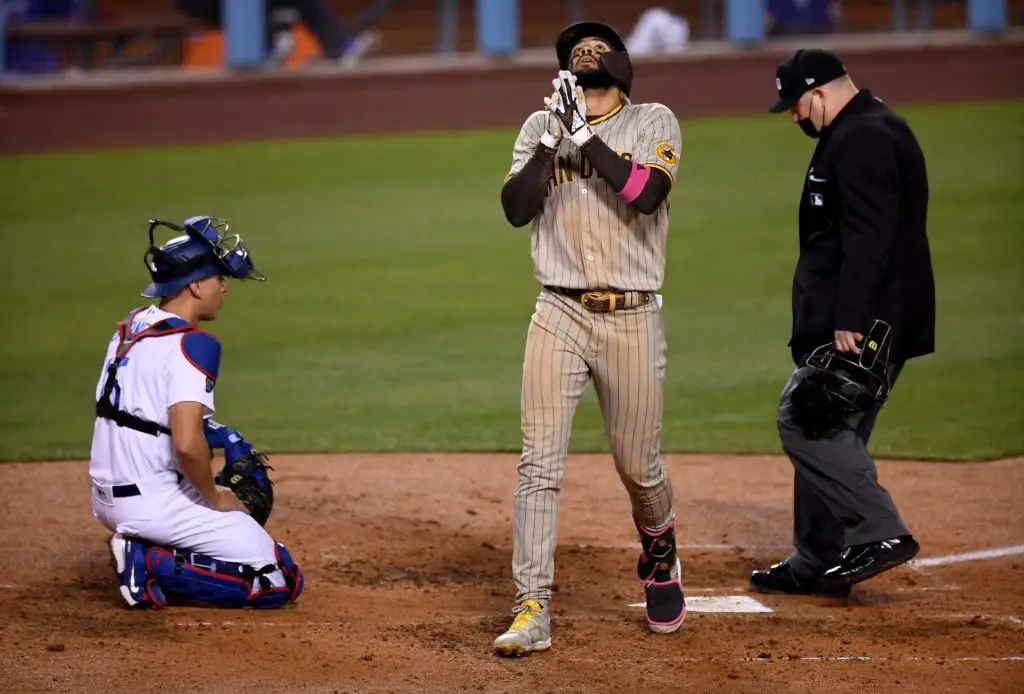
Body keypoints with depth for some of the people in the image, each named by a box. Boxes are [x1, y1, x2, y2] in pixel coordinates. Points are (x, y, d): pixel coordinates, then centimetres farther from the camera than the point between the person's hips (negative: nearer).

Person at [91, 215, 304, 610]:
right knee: (280, 581, -4)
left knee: (241, 455, 31)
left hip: (106, 499, 9)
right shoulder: (190, 344, -18)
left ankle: (142, 549, 14)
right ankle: (152, 567, -10)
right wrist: (214, 498, -11)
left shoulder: (130, 327, 9)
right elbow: (187, 444, -28)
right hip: (152, 502, -9)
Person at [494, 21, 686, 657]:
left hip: (634, 319, -1)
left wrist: (584, 133, -16)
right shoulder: (540, 127, 9)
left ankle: (659, 554, 38)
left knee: (639, 467, 7)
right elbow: (516, 209, -5)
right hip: (560, 317, 1)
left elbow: (646, 194, -16)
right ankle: (533, 611, -10)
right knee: (540, 465, -9)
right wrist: (555, 134, -14)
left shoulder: (654, 123, 3)